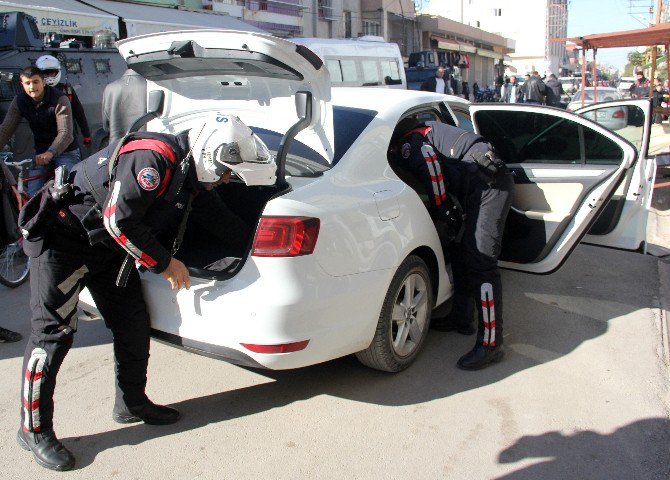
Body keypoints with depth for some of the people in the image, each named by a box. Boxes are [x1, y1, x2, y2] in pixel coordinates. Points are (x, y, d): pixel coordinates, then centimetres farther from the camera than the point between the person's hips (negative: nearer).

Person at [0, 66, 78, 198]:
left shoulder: (60, 99, -18)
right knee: (33, 195, -6)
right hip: (41, 153, 4)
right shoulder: (19, 102, -3)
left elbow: (65, 132, -29)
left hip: (66, 151, -4)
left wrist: (50, 153, -44)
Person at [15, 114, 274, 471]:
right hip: (63, 239, -9)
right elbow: (118, 220, -29)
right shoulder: (153, 159, -28)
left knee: (133, 323, 8)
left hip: (106, 245, 9)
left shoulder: (188, 174, 2)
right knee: (53, 332, -6)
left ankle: (131, 404, 24)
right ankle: (34, 431, 7)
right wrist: (163, 263, -20)